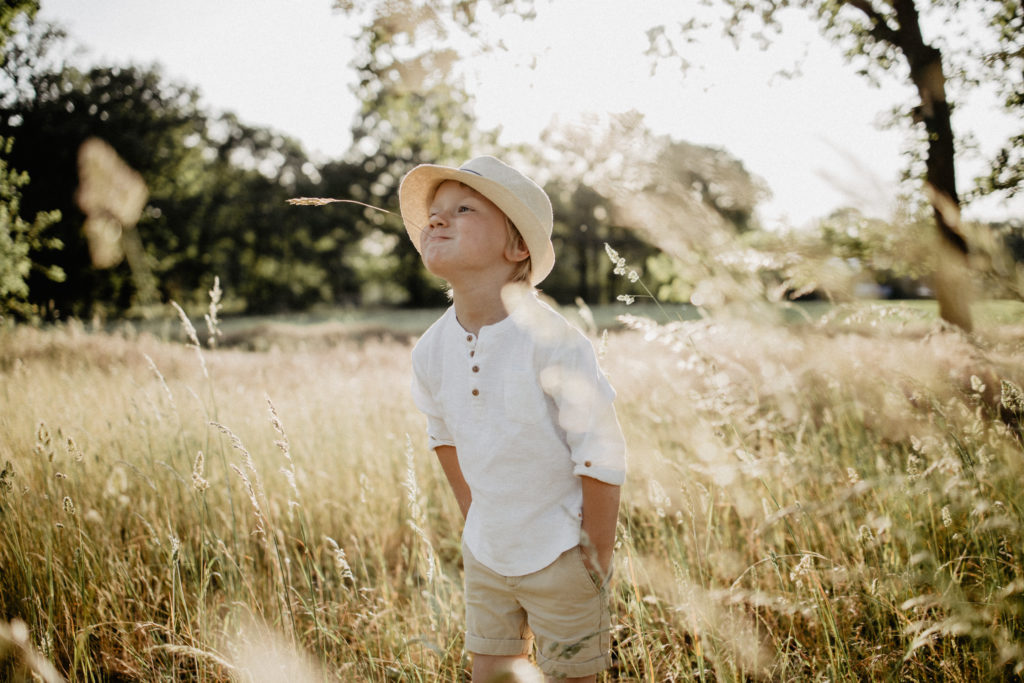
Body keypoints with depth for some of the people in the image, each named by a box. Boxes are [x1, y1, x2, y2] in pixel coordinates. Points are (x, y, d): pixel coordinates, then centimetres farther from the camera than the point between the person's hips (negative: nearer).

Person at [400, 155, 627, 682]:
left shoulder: (554, 344, -24)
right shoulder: (432, 351, -7)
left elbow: (602, 456, -18)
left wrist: (598, 560, -11)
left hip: (559, 557, -5)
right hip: (485, 554, 5)